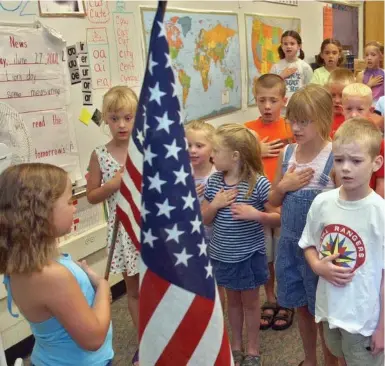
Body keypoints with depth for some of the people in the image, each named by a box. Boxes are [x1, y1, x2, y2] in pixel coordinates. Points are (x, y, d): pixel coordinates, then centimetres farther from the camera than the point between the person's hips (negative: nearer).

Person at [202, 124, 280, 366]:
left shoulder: (258, 184, -19)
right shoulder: (213, 182, -5)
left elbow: (279, 218, -12)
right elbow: (204, 220, 3)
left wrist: (255, 214, -29)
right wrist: (215, 204, -16)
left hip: (249, 255, -4)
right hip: (222, 255, 4)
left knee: (250, 302, 15)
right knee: (233, 300, 21)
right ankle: (236, 346, 39)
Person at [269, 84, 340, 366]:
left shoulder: (335, 158, -15)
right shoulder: (287, 153, 0)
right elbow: (273, 201, 8)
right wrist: (283, 186, -11)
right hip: (289, 242, 5)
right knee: (302, 306, 20)